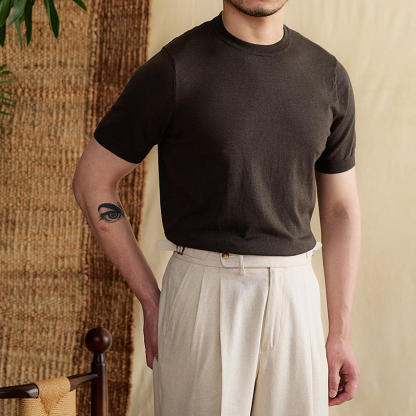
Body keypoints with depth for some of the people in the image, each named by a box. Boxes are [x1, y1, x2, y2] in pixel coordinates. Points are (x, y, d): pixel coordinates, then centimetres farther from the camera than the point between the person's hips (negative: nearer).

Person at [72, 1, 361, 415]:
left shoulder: (328, 76, 5)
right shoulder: (173, 70, -8)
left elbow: (340, 208, 10)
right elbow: (92, 181, -1)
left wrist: (340, 335, 6)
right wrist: (151, 302, -1)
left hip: (295, 296, 4)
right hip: (202, 295, -4)